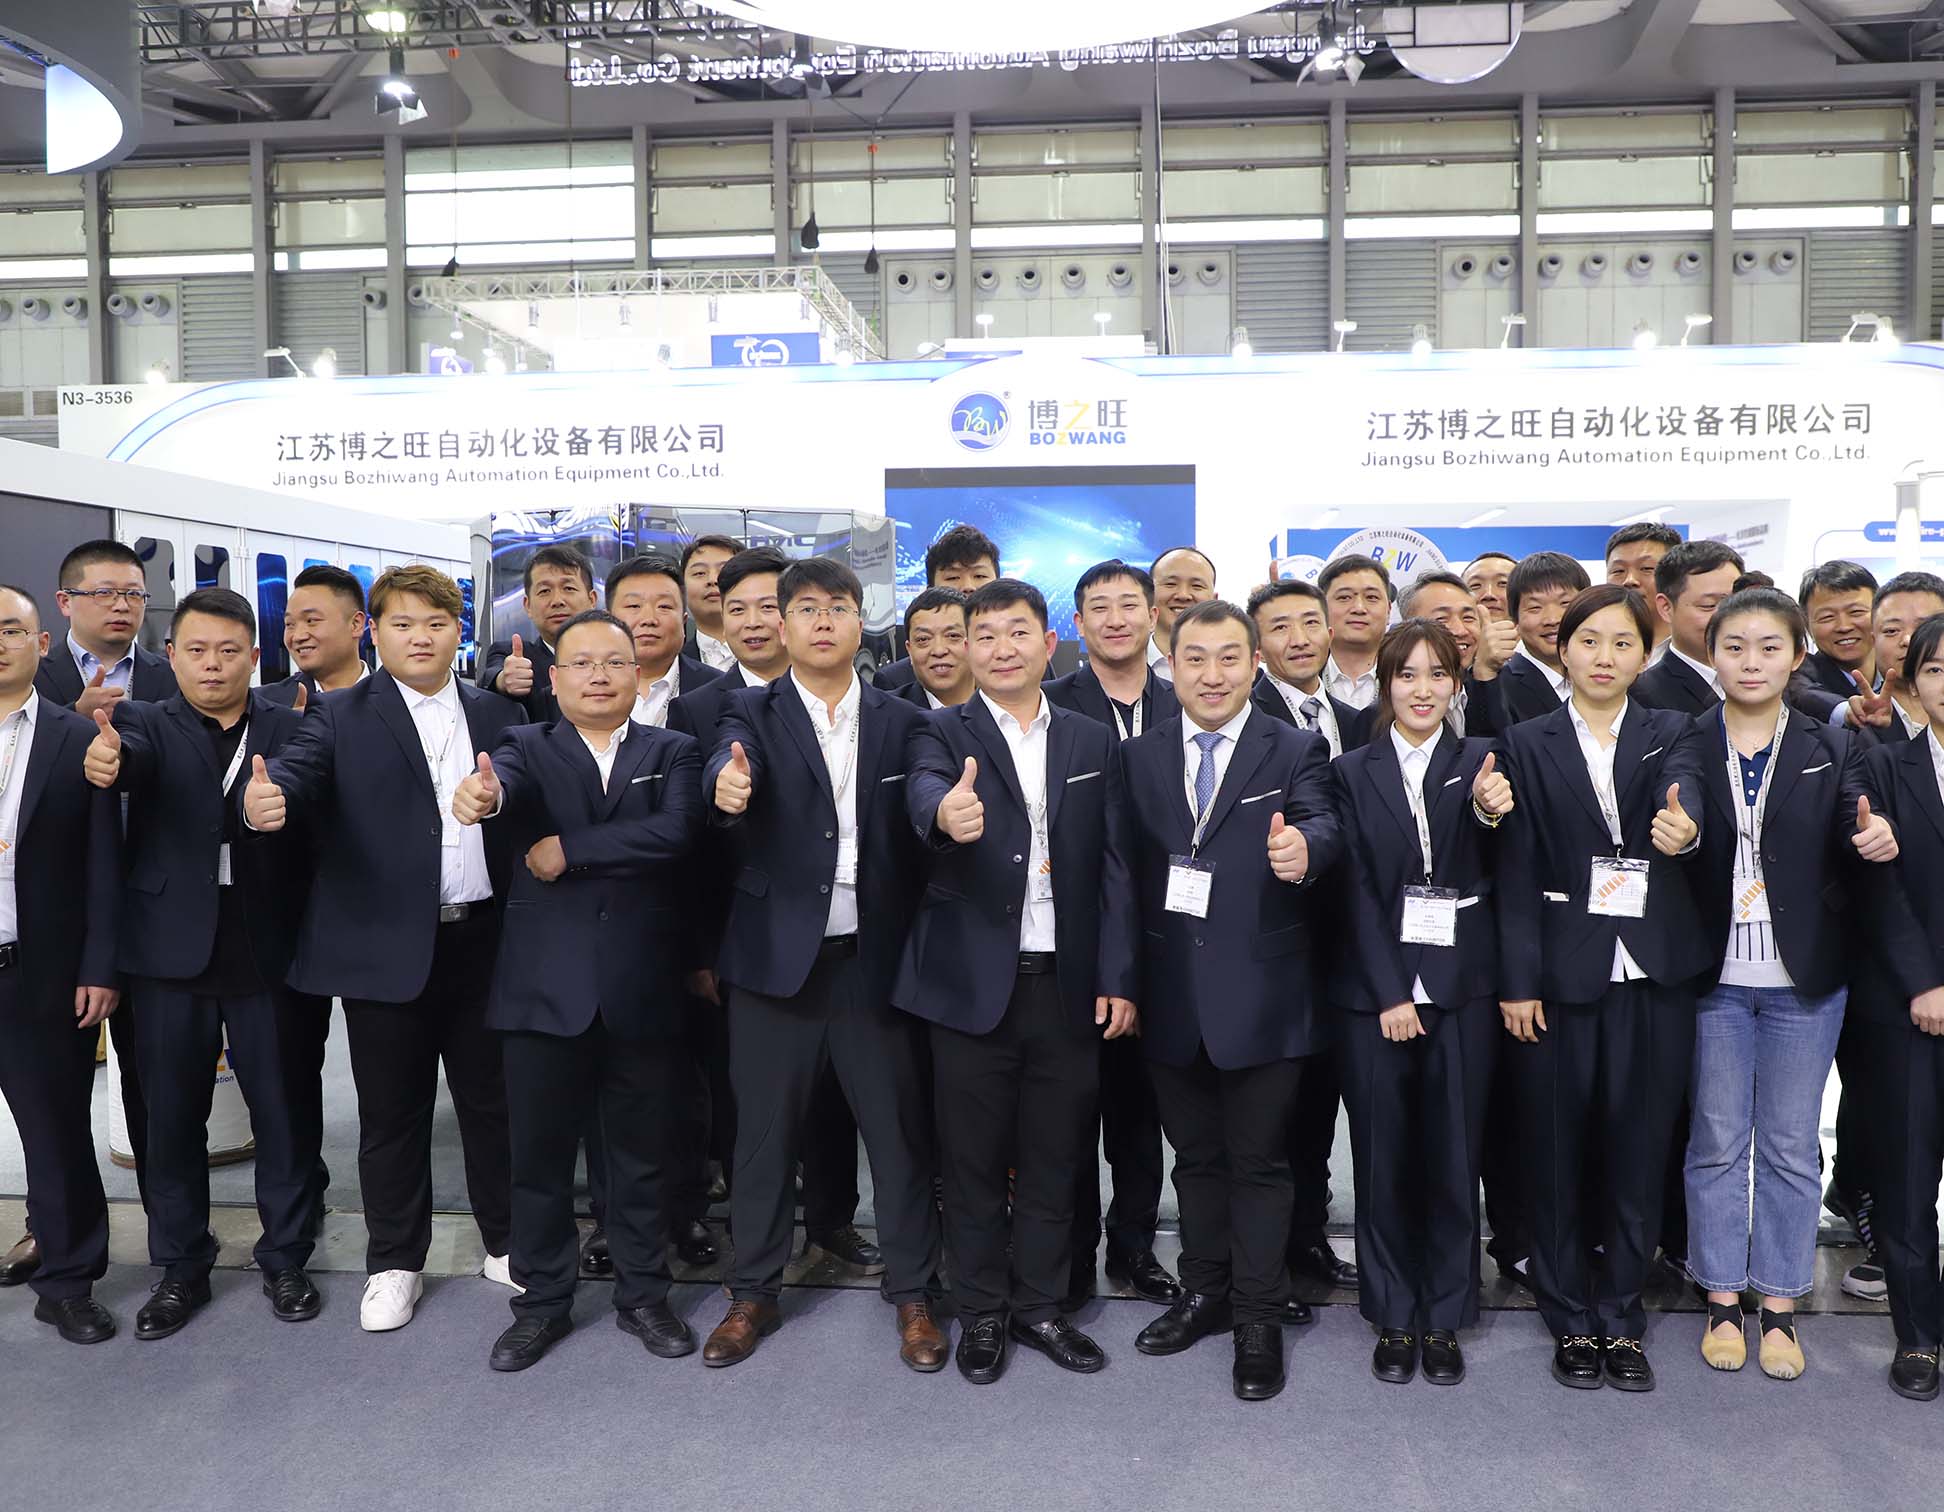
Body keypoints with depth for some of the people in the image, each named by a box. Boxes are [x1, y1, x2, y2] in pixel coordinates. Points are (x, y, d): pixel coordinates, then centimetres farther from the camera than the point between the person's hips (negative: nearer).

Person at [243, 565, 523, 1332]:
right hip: (386, 945, -2)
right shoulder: (342, 716, 1)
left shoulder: (499, 712, 8)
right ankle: (395, 1263, 26)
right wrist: (265, 798, -40)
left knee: (492, 1097, 13)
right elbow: (298, 764, -18)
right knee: (392, 1111, 10)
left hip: (483, 938, 2)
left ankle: (506, 1242, 30)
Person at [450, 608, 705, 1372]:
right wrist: (486, 794, -44)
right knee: (539, 1153, 10)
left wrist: (568, 850, -16)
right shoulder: (528, 746, 5)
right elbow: (508, 780, -20)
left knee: (640, 1152, 12)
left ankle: (642, 1295, 30)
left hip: (640, 986, 0)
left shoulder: (672, 753, 6)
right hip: (546, 985, 0)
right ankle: (543, 1302, 28)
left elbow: (675, 831, -14)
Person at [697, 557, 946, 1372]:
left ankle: (912, 1294, 25)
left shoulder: (903, 722, 5)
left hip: (874, 958, 1)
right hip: (776, 957, 0)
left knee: (899, 1129, 7)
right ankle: (753, 1293, 28)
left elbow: (922, 826, -1)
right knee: (764, 1130, 11)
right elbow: (728, 761, -20)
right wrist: (726, 785, -44)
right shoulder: (752, 714, 2)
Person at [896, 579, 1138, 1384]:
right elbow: (923, 788, -24)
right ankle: (981, 1313, 27)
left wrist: (1117, 978, -2)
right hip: (972, 982, -2)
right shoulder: (941, 733, -1)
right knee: (974, 1158, 10)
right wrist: (946, 810, -49)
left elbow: (1114, 866, 5)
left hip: (1067, 985, 2)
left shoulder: (1092, 742, 8)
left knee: (1053, 1158, 13)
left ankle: (1038, 1305, 30)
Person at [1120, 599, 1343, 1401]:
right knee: (1195, 1156, 18)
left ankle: (1258, 1320, 21)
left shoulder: (1295, 751, -3)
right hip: (1171, 997, 3)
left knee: (1258, 1161, 7)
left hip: (1260, 996, -3)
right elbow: (1129, 869, 3)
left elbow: (1322, 826, -20)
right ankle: (1205, 1291, 35)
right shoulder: (1138, 757, 6)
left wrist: (1304, 850, -44)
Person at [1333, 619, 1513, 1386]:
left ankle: (1443, 1320, 23)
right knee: (1383, 1160, 7)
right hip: (1374, 991, 0)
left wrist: (1490, 813, -30)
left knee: (1454, 1160, 7)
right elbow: (1360, 891, -1)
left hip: (1461, 990, 0)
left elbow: (1488, 877, -9)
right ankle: (1393, 1319, 22)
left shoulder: (1479, 761, 3)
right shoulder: (1354, 772, 4)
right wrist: (1390, 995, -9)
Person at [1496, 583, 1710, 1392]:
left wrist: (1685, 828, -42)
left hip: (1654, 977, 1)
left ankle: (1621, 1318, 26)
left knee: (1639, 1152, 9)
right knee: (1558, 1154, 7)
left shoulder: (1672, 733, 6)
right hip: (1561, 976, -1)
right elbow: (1516, 870, -2)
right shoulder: (1527, 744, 2)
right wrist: (1517, 981, -8)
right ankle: (1570, 1320, 24)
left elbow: (1684, 792, -18)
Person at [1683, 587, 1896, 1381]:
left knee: (1791, 1145, 10)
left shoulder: (1831, 750, 2)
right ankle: (1723, 1299, 24)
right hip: (1713, 979, -1)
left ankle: (1779, 1305, 24)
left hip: (1803, 983, 1)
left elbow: (1853, 840, -4)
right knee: (1717, 1141, 10)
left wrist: (1877, 841, -26)